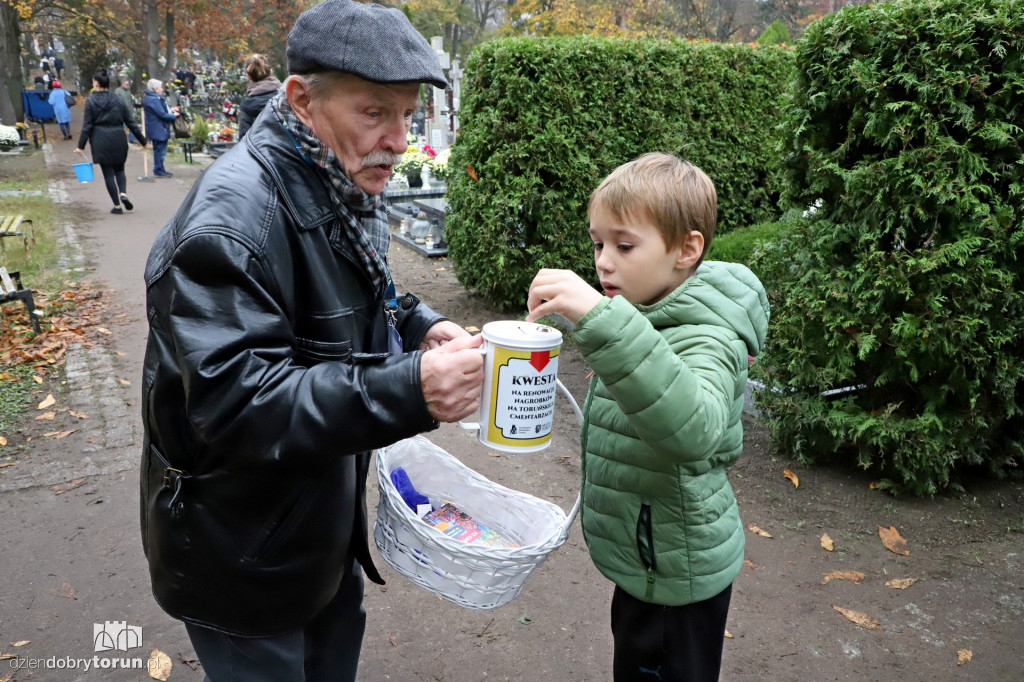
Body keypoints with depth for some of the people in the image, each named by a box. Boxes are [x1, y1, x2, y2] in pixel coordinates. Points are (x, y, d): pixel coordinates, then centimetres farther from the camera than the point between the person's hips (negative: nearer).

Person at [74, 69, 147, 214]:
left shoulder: (91, 101, -4)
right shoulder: (118, 101, 4)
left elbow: (87, 125, -5)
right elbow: (130, 122, 6)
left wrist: (81, 146, 0)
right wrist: (143, 140, 14)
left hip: (101, 141, -2)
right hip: (118, 140, 2)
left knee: (108, 173, 4)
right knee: (119, 169, 17)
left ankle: (117, 205, 4)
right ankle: (123, 193, -9)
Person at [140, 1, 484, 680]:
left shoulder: (347, 188, 1)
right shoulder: (235, 216, -29)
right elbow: (234, 404, -34)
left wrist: (418, 323, -6)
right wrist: (407, 392, -42)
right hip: (242, 546, -8)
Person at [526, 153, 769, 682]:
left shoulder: (706, 338, -26)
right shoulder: (649, 318, 2)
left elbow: (695, 427, -49)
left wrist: (602, 320, -54)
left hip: (677, 575, -9)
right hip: (644, 559, 9)